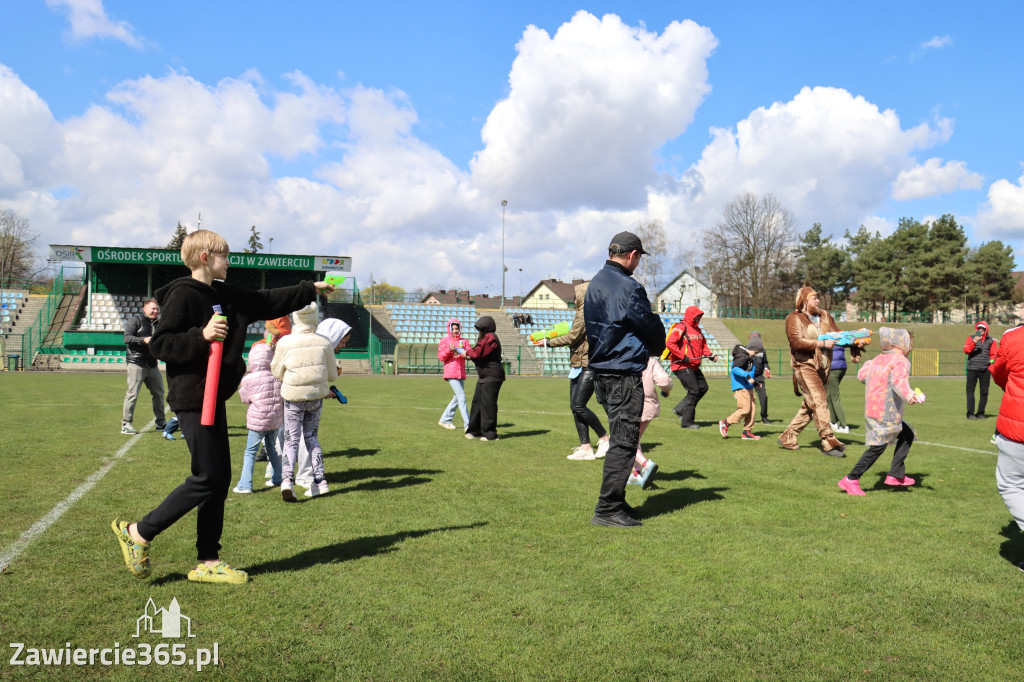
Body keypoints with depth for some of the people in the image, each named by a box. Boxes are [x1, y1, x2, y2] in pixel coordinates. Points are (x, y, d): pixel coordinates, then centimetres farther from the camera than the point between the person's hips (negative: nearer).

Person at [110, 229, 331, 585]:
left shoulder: (227, 296, 13)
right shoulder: (182, 295, -11)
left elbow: (269, 300, 22)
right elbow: (159, 344, -15)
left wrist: (312, 289, 25)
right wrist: (201, 335, -25)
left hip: (214, 398, 9)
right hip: (193, 398, -9)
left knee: (220, 478, 10)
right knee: (207, 478, -5)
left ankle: (208, 562, 18)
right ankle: (138, 532, 11)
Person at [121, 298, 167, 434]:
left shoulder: (158, 325, 18)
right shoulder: (135, 321, 0)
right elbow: (127, 338, -11)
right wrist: (143, 340, -22)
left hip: (152, 365, 7)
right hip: (136, 363, -6)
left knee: (159, 393, 9)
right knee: (132, 394, -9)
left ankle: (161, 423, 20)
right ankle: (126, 424, -2)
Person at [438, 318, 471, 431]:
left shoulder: (464, 341, 14)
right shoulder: (445, 340, 5)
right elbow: (441, 357, -1)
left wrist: (465, 353, -20)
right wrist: (449, 349, -17)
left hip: (461, 373, 5)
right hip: (450, 373, -5)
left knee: (457, 397, 10)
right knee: (461, 396, -13)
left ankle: (445, 420, 24)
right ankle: (467, 425, -15)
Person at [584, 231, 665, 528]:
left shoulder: (595, 284, 14)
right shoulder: (628, 288, -15)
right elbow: (652, 328, -7)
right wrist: (657, 348, 15)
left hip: (600, 370, 10)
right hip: (624, 373, -10)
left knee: (620, 439, 17)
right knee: (624, 442, -5)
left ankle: (614, 503, 23)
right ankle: (607, 510, -2)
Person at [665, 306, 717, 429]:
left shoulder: (697, 329, 18)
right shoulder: (680, 327, -11)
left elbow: (703, 345, 24)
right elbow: (669, 343, -21)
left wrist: (710, 355, 4)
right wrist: (683, 356, -22)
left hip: (694, 366, 9)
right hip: (682, 366, -9)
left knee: (703, 387, 8)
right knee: (694, 390, -10)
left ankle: (680, 409, 17)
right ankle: (687, 422, -2)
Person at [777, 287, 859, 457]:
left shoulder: (824, 316, 15)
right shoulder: (794, 318, -5)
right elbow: (796, 342, -17)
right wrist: (822, 343, -19)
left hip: (823, 367, 7)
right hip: (805, 366, -7)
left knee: (810, 406, 10)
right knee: (819, 402, -13)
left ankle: (787, 438, 20)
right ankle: (829, 443, -11)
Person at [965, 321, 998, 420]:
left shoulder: (991, 340, 11)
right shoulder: (971, 338, 8)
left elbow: (994, 353, 12)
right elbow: (966, 350, -5)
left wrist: (991, 360, -5)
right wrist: (974, 342, -18)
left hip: (985, 370, 2)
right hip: (972, 369, -2)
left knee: (984, 392, 5)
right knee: (970, 391, -2)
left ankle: (980, 412, 14)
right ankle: (970, 413, 3)